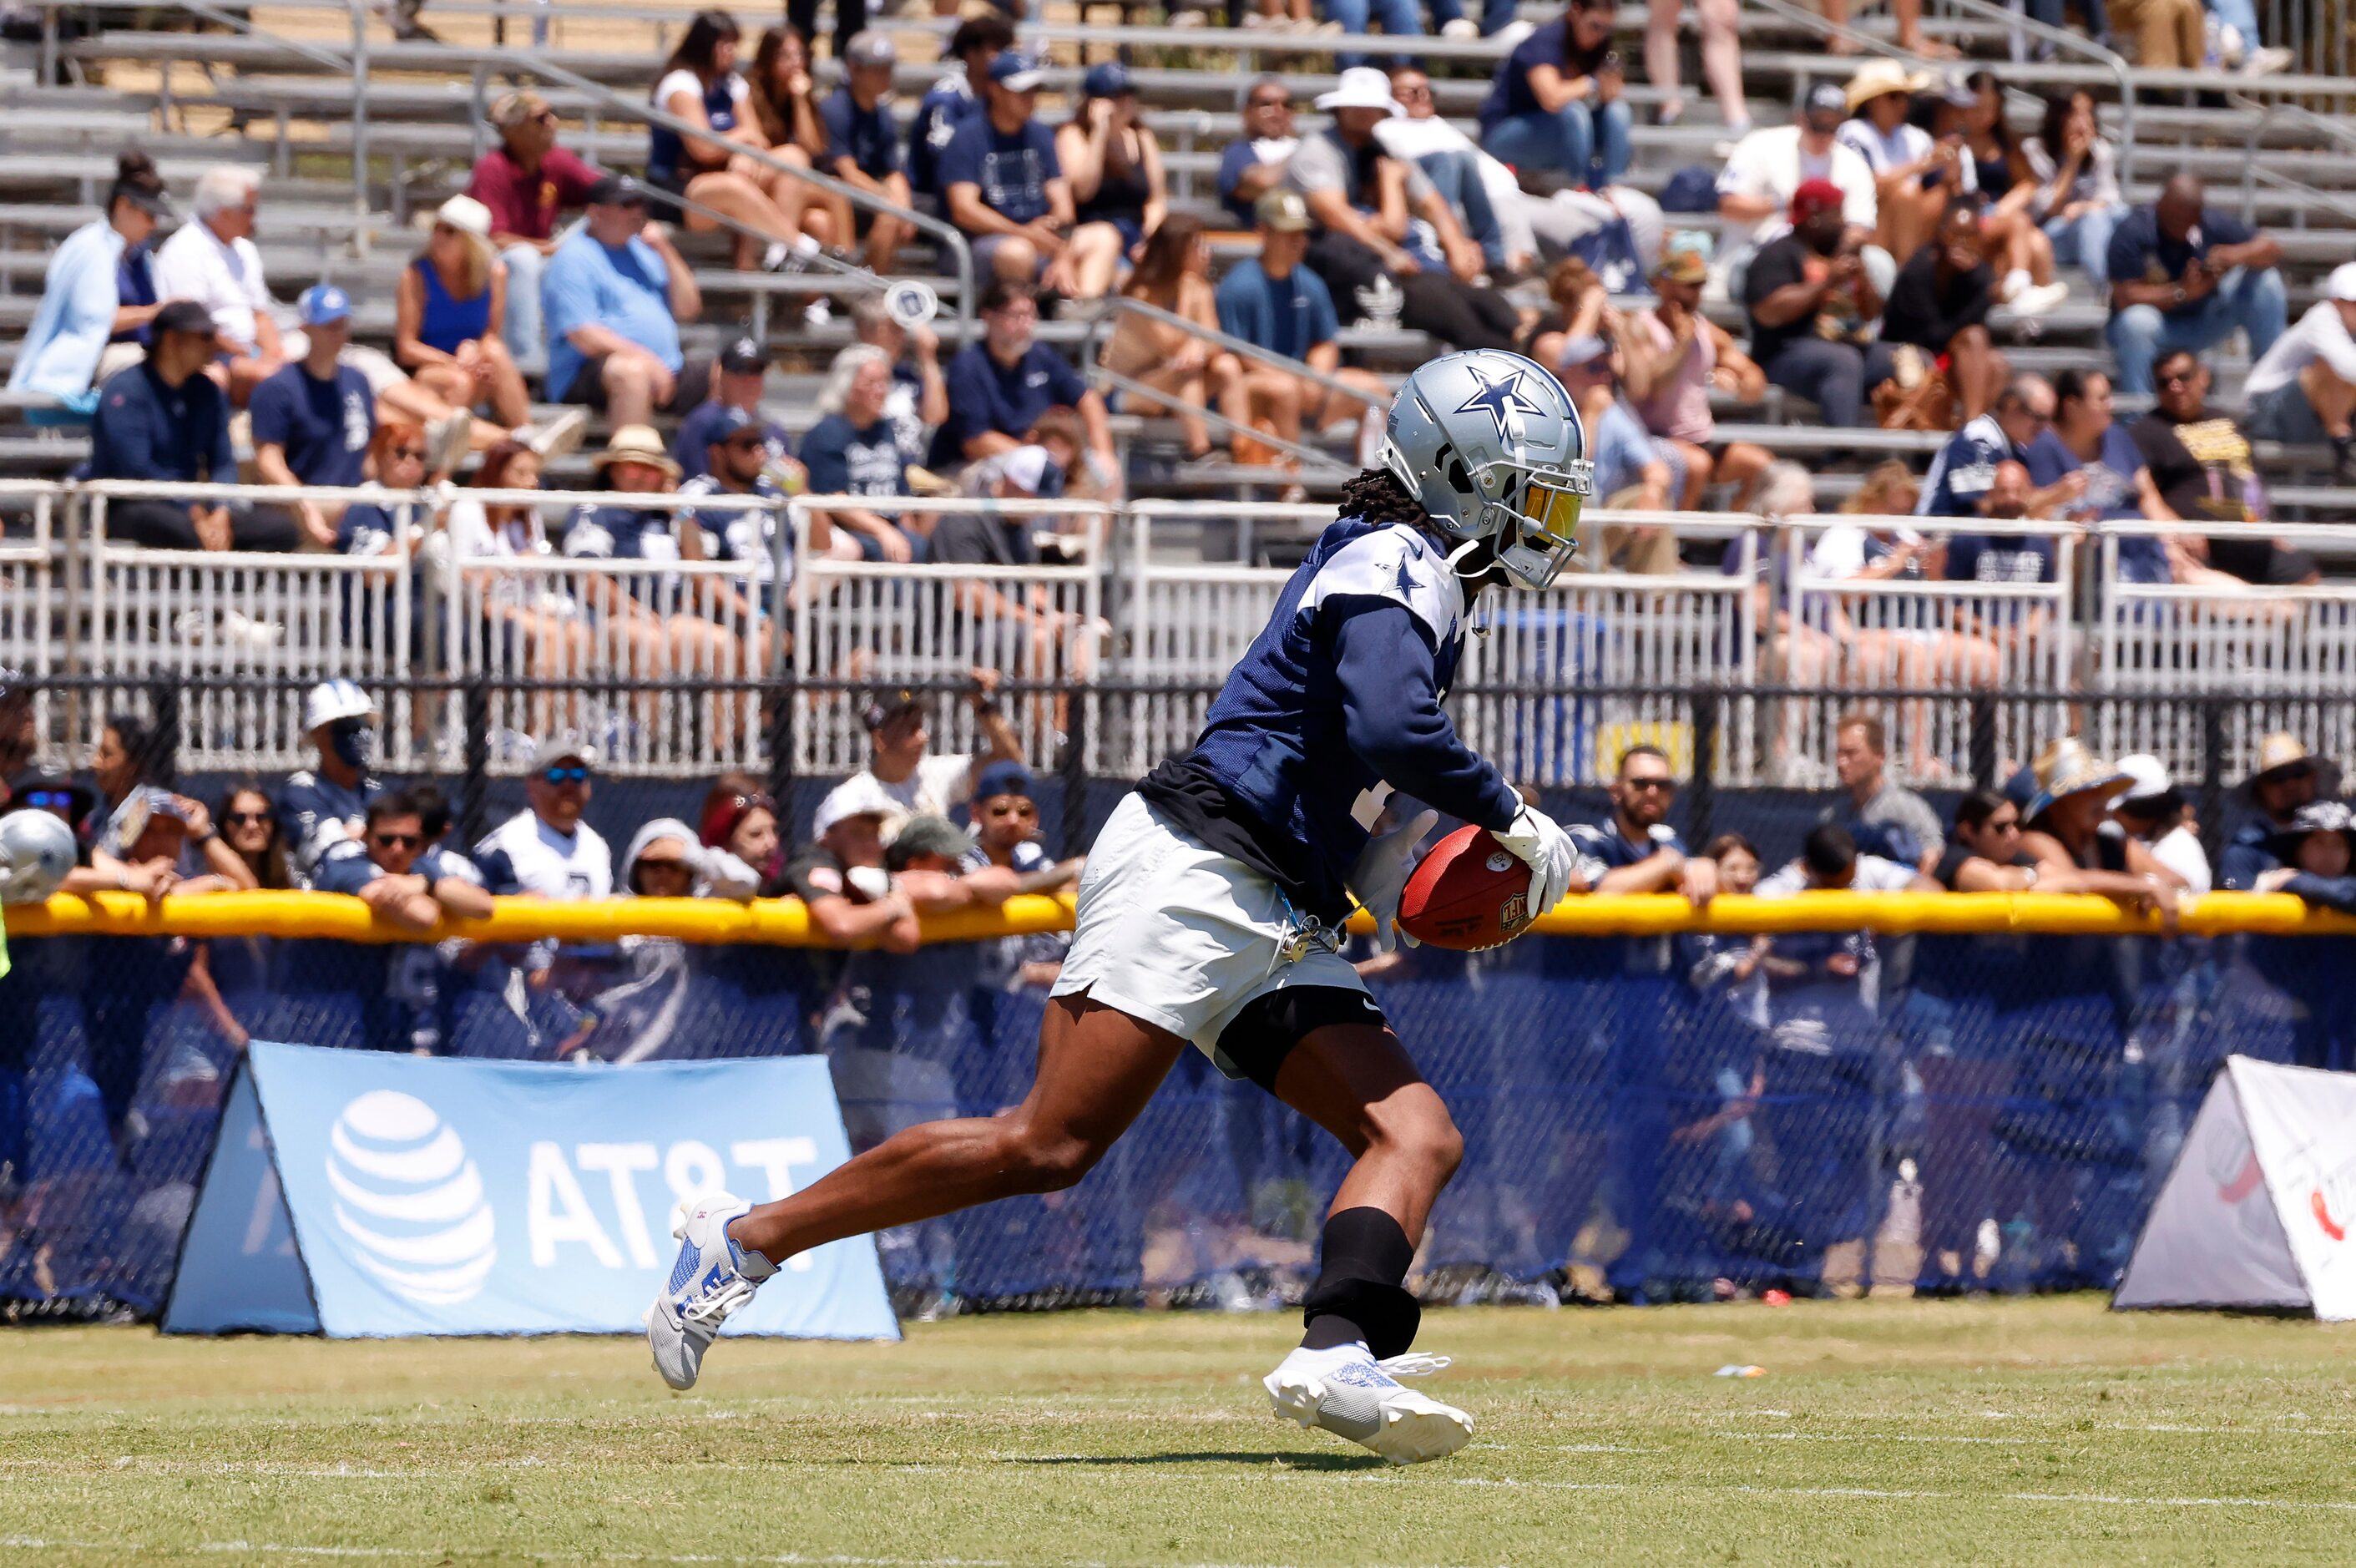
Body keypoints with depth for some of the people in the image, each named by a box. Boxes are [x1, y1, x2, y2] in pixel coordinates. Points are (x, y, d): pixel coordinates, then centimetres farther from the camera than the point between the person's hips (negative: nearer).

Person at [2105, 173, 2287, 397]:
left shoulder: (2213, 223, -8)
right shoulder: (2132, 233, -20)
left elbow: (2272, 248, -8)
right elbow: (2125, 299, -27)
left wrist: (2237, 255, -30)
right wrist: (2183, 292, -33)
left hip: (2203, 325, 4)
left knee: (2264, 279, -12)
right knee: (2138, 320, -40)